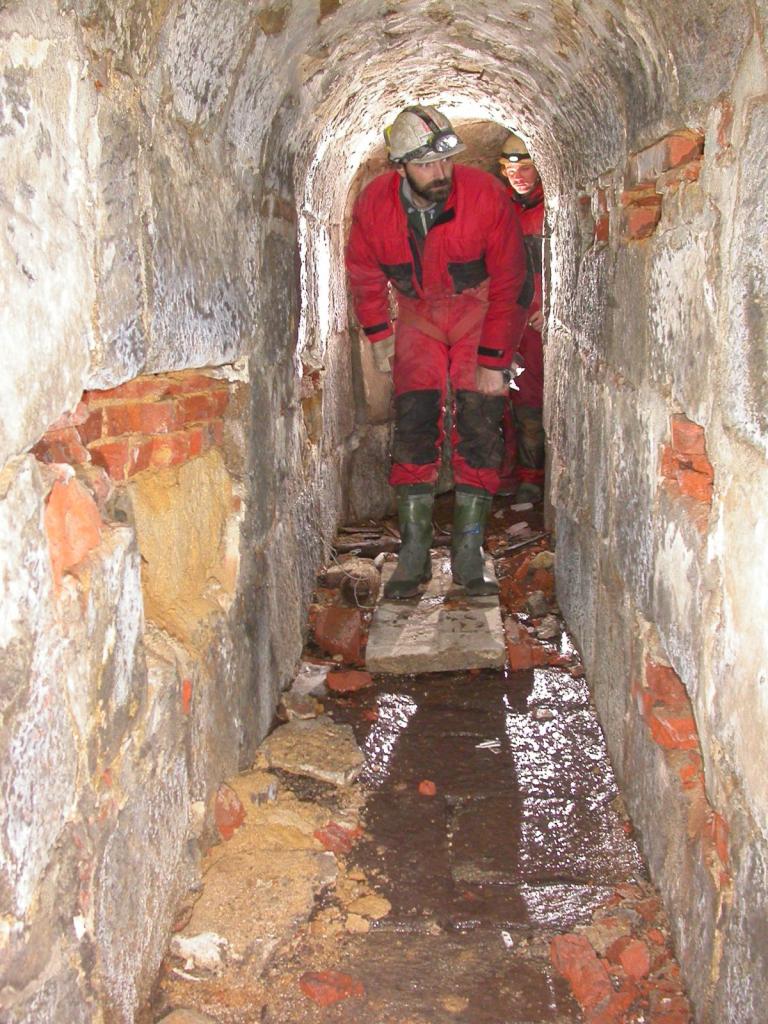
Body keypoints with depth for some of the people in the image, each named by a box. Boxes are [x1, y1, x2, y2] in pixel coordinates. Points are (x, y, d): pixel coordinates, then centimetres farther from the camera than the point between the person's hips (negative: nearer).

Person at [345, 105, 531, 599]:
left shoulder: (485, 195, -24)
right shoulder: (375, 203, -16)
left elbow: (508, 283, -17)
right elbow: (364, 274, 4)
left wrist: (492, 360, -18)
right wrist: (378, 333, 1)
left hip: (481, 312, -2)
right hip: (418, 314, 2)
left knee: (479, 428, -9)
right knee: (413, 427, -8)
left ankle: (468, 554, 0)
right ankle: (414, 554, -1)